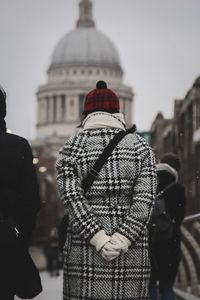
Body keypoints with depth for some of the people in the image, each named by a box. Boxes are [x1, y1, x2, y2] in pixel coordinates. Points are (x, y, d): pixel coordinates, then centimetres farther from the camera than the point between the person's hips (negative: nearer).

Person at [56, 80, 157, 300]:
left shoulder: (72, 147, 4)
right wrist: (121, 240, -9)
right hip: (133, 252, 1)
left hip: (85, 248, -1)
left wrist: (99, 240, -10)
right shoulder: (140, 146, 7)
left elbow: (71, 197, -8)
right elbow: (145, 199, -4)